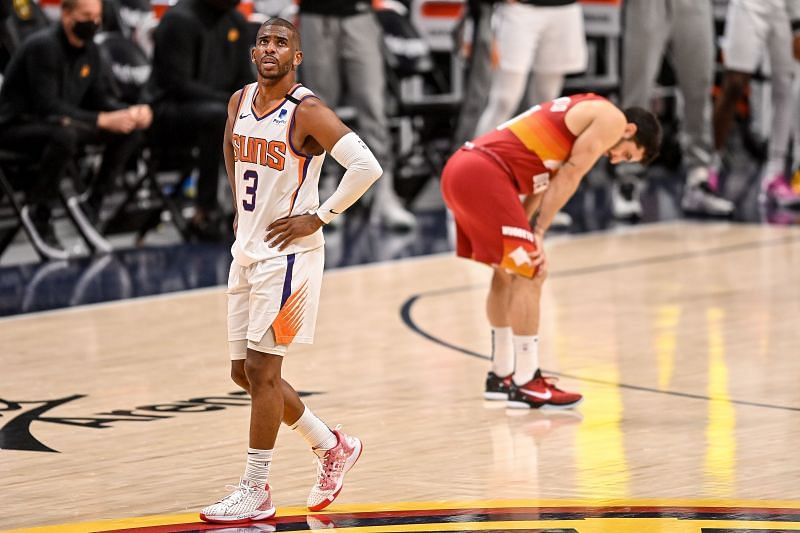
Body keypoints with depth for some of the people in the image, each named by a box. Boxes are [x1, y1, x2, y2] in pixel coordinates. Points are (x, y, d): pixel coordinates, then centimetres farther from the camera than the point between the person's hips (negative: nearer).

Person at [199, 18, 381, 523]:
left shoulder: (307, 111, -16)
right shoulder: (240, 101, 7)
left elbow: (367, 166, -24)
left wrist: (319, 217, -19)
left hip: (287, 252, -8)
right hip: (246, 251, 8)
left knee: (261, 370, -8)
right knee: (244, 372, 12)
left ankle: (256, 492, 1)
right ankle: (334, 448, 29)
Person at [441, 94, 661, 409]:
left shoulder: (580, 112, 29)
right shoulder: (611, 118, 2)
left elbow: (543, 180, 22)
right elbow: (569, 177, -5)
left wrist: (527, 236, 13)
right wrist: (538, 234, -4)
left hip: (458, 169, 10)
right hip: (484, 173, -10)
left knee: (508, 271, 21)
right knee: (530, 274, -5)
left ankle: (501, 376, 30)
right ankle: (525, 385, -2)